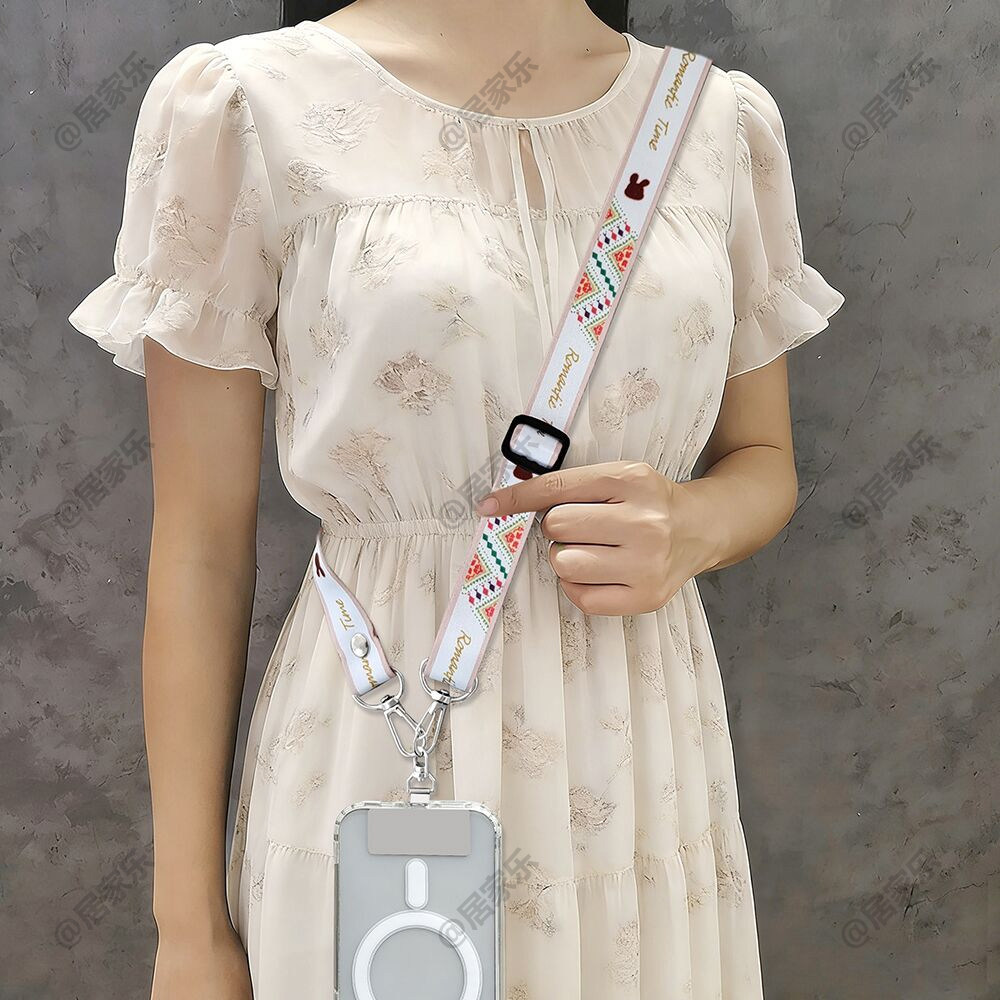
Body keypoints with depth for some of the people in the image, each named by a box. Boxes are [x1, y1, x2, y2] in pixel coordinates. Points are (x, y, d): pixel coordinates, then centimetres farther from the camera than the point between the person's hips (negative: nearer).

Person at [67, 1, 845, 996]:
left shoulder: (727, 118, 3)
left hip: (644, 756, 4)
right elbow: (201, 544, -6)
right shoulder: (239, 103, -8)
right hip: (374, 758, -3)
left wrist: (694, 527, -12)